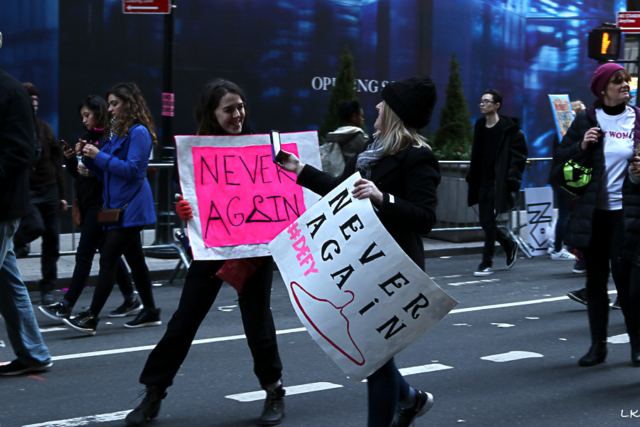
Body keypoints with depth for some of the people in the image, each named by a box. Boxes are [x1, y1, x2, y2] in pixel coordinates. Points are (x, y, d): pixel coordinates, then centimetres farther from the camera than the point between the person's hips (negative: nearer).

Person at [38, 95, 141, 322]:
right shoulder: (87, 138, 15)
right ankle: (131, 299, 20)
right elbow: (78, 173, 18)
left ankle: (66, 306, -5)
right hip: (86, 203, 9)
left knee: (84, 254, -7)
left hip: (100, 203, -9)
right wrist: (71, 158, 0)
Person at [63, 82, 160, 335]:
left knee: (108, 259, -13)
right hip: (119, 205, 10)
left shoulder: (139, 132, -11)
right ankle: (150, 312, 20)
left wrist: (99, 156, -17)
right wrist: (88, 156, 2)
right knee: (134, 258, 13)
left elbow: (134, 169, -19)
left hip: (130, 207, -10)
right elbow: (106, 172, 19)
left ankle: (91, 318, -14)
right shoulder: (119, 132, 18)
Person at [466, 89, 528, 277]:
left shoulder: (509, 128, -7)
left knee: (488, 222, -8)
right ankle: (510, 245, 34)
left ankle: (487, 263, 2)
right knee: (486, 222, 10)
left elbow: (518, 156, -9)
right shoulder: (480, 127, 13)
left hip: (498, 183, -7)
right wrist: (472, 177, 13)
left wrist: (512, 180, -17)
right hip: (483, 182, 7)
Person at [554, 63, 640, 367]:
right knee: (595, 279, 6)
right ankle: (598, 345, 16)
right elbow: (559, 159, 6)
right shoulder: (586, 121, 4)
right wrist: (581, 146, -10)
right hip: (593, 213, 2)